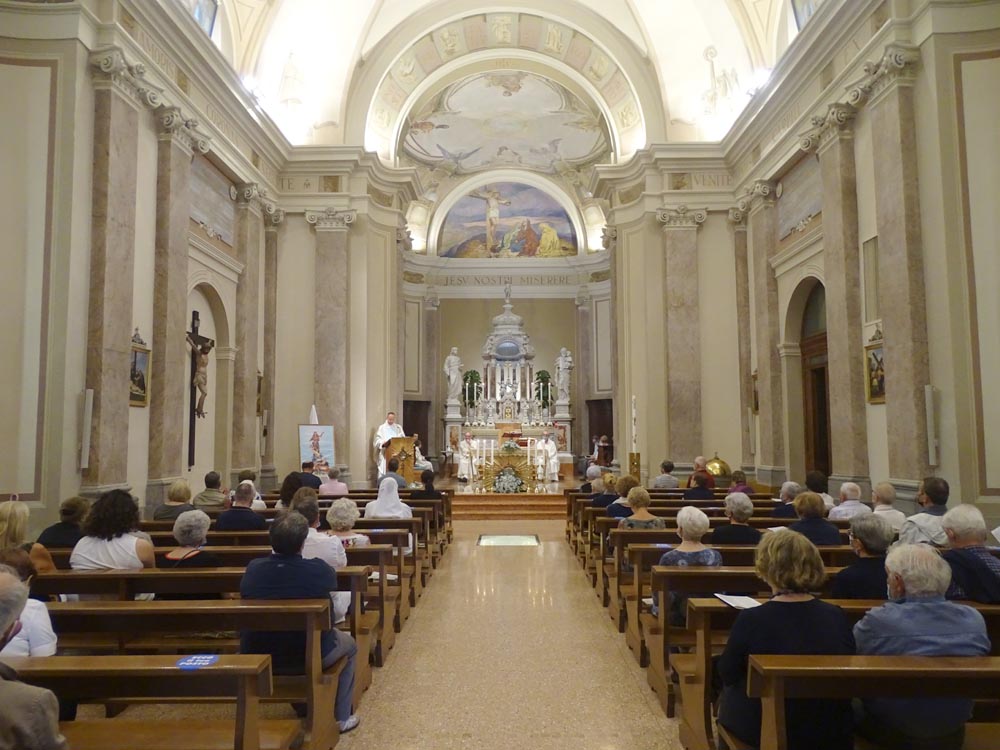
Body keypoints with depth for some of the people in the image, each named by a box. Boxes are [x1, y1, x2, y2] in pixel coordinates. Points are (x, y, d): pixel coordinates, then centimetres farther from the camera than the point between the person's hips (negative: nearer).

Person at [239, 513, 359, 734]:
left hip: (257, 657, 4)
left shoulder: (253, 568, -13)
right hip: (312, 657, -4)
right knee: (349, 644, 27)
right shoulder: (320, 570, -21)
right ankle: (340, 718, 34)